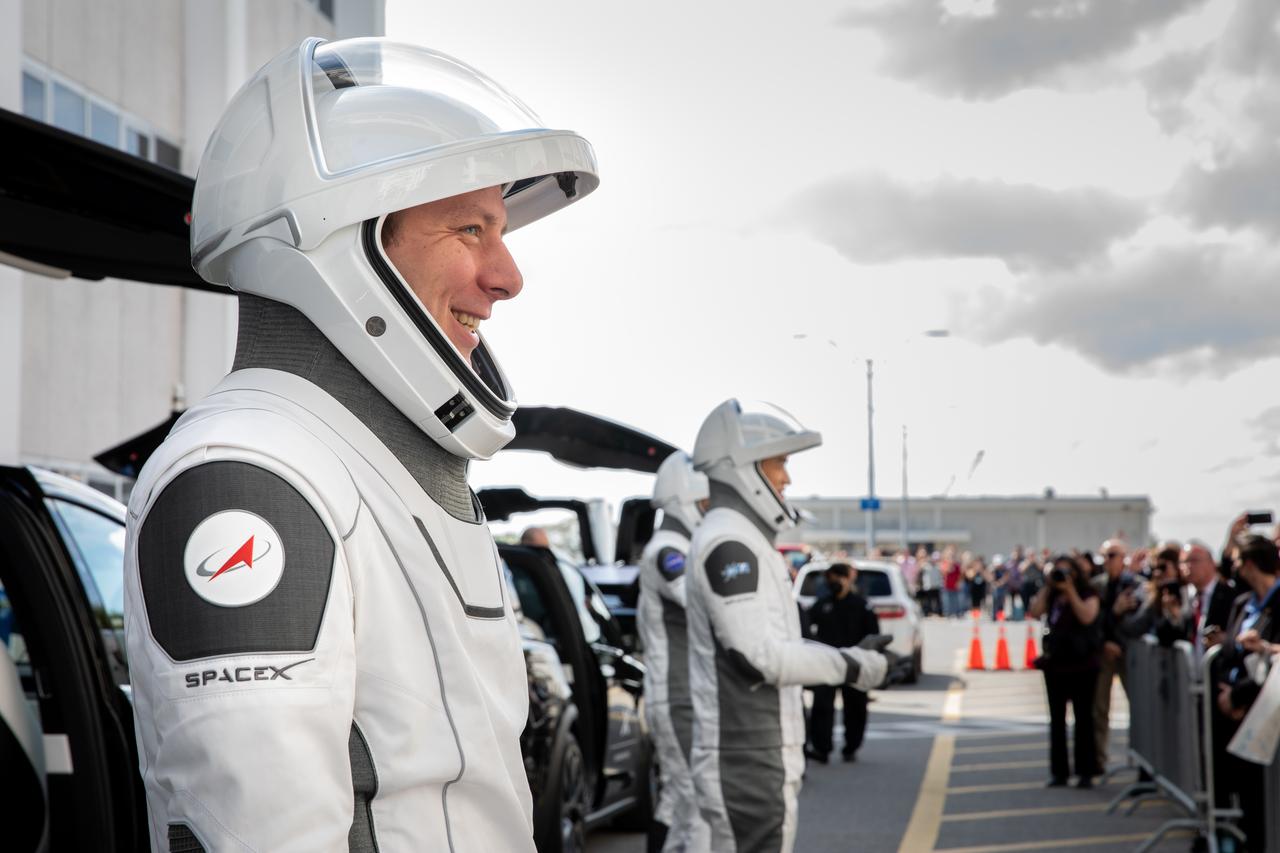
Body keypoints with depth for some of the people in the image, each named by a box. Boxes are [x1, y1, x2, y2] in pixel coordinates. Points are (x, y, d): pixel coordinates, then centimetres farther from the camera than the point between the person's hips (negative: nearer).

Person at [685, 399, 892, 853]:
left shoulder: (741, 541, 18)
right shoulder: (727, 543, -16)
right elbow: (758, 654, -23)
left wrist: (852, 655, 11)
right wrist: (851, 666, -15)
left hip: (757, 759, 11)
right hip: (748, 765, -11)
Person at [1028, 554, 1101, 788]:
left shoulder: (1088, 594, -2)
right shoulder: (1051, 596, 9)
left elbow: (1087, 617, -20)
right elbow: (1035, 613, -6)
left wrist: (1070, 590, -18)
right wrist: (1047, 587, -7)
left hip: (1082, 662, -4)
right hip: (1055, 661, 5)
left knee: (1083, 716, -2)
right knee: (1057, 718, 6)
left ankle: (1085, 771, 2)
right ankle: (1059, 771, 11)